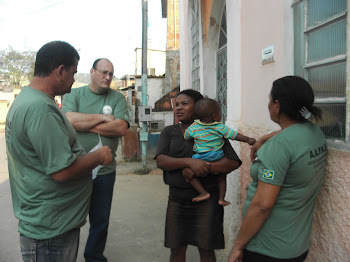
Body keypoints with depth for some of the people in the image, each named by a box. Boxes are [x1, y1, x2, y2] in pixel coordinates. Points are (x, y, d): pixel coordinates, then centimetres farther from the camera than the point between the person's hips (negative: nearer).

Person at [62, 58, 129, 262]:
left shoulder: (118, 98, 1)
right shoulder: (74, 94, 0)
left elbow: (121, 128, -14)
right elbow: (69, 120, -18)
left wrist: (84, 124, -13)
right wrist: (103, 118, -15)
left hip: (104, 170, 1)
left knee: (101, 220, 15)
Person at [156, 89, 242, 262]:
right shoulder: (168, 132, 6)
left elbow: (233, 162, -10)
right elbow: (161, 161, -9)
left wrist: (200, 168, -21)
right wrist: (190, 162, -25)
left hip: (207, 200, -2)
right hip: (177, 199, 2)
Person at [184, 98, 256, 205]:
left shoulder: (193, 128, -6)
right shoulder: (221, 127, -8)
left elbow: (185, 138, 11)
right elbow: (235, 135, -4)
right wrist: (248, 140, 6)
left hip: (201, 159, -2)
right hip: (218, 159, 2)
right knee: (222, 175, 24)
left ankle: (203, 192, -1)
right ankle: (221, 198, 20)